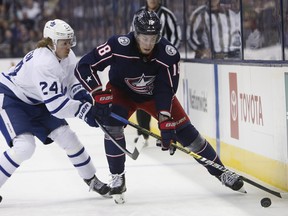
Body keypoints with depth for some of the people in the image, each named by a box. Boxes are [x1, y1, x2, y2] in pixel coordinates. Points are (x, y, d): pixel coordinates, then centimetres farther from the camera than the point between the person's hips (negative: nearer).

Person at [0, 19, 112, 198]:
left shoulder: (67, 57, -8)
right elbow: (55, 103, -36)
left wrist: (83, 96, -14)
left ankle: (92, 180, 19)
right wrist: (86, 111, -35)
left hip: (35, 101, 8)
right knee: (25, 146, -25)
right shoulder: (43, 62, -34)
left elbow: (72, 82, 7)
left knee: (67, 136, 3)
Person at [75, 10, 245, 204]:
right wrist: (99, 95, -37)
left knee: (184, 130, -4)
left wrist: (165, 122, -38)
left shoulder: (168, 54, -30)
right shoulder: (119, 46, -35)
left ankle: (220, 172, 10)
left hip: (155, 93, 1)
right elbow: (83, 66, -30)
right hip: (121, 92, -1)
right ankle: (118, 179, -7)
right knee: (112, 127, -26)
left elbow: (166, 90, -28)